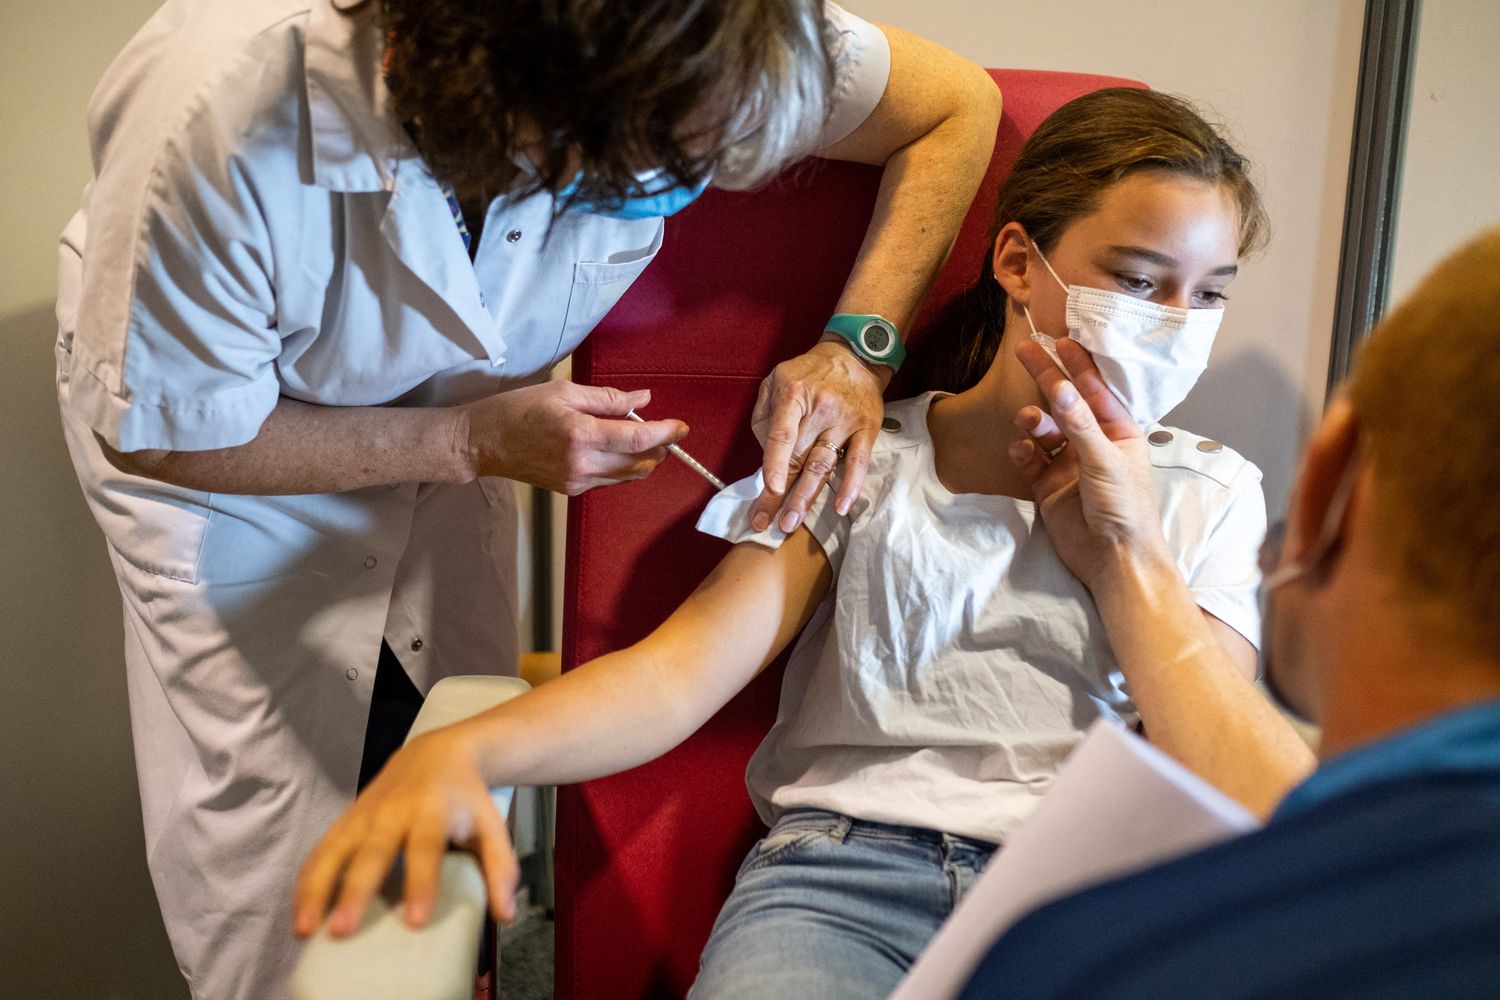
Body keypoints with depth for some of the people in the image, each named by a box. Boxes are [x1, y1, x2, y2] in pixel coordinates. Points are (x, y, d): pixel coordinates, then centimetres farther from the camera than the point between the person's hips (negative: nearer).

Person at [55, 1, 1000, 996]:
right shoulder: (225, 133, -41)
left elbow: (956, 103, -18)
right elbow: (153, 431, -25)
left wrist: (856, 348, -30)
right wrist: (471, 444, -30)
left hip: (451, 416, 3)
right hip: (201, 417, -2)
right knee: (264, 809, -3)